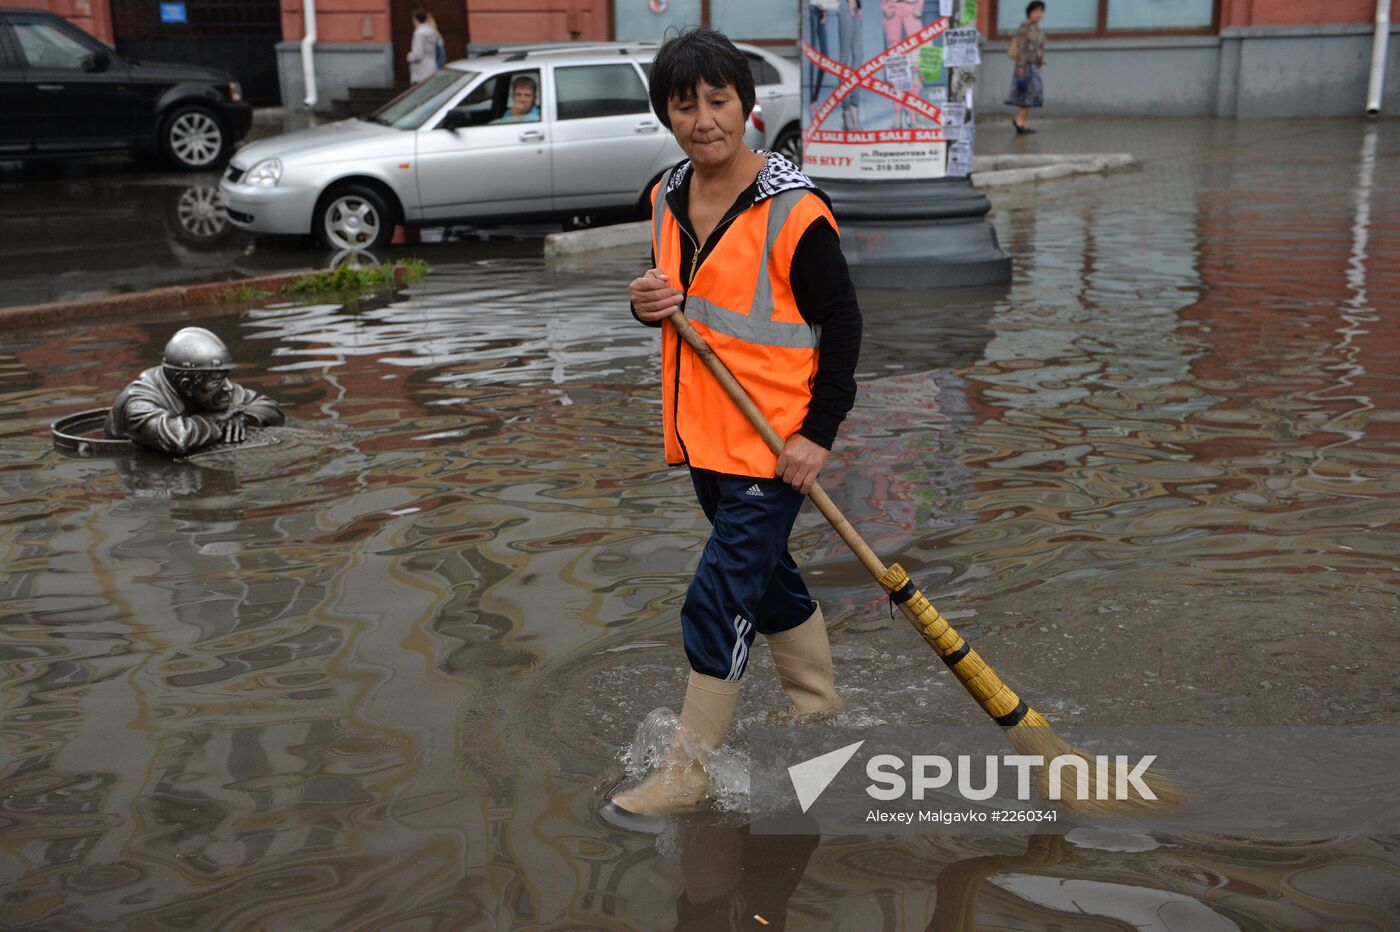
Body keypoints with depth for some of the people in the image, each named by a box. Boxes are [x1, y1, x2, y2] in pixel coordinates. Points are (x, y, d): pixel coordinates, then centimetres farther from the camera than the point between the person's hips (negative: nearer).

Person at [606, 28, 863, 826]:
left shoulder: (794, 211, -17)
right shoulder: (669, 199, 5)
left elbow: (842, 320, -12)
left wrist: (820, 431, -16)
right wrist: (649, 305, -6)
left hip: (774, 445, -7)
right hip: (703, 434, 8)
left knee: (719, 600, -6)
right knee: (766, 572, 21)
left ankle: (688, 770, 8)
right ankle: (817, 696, 43)